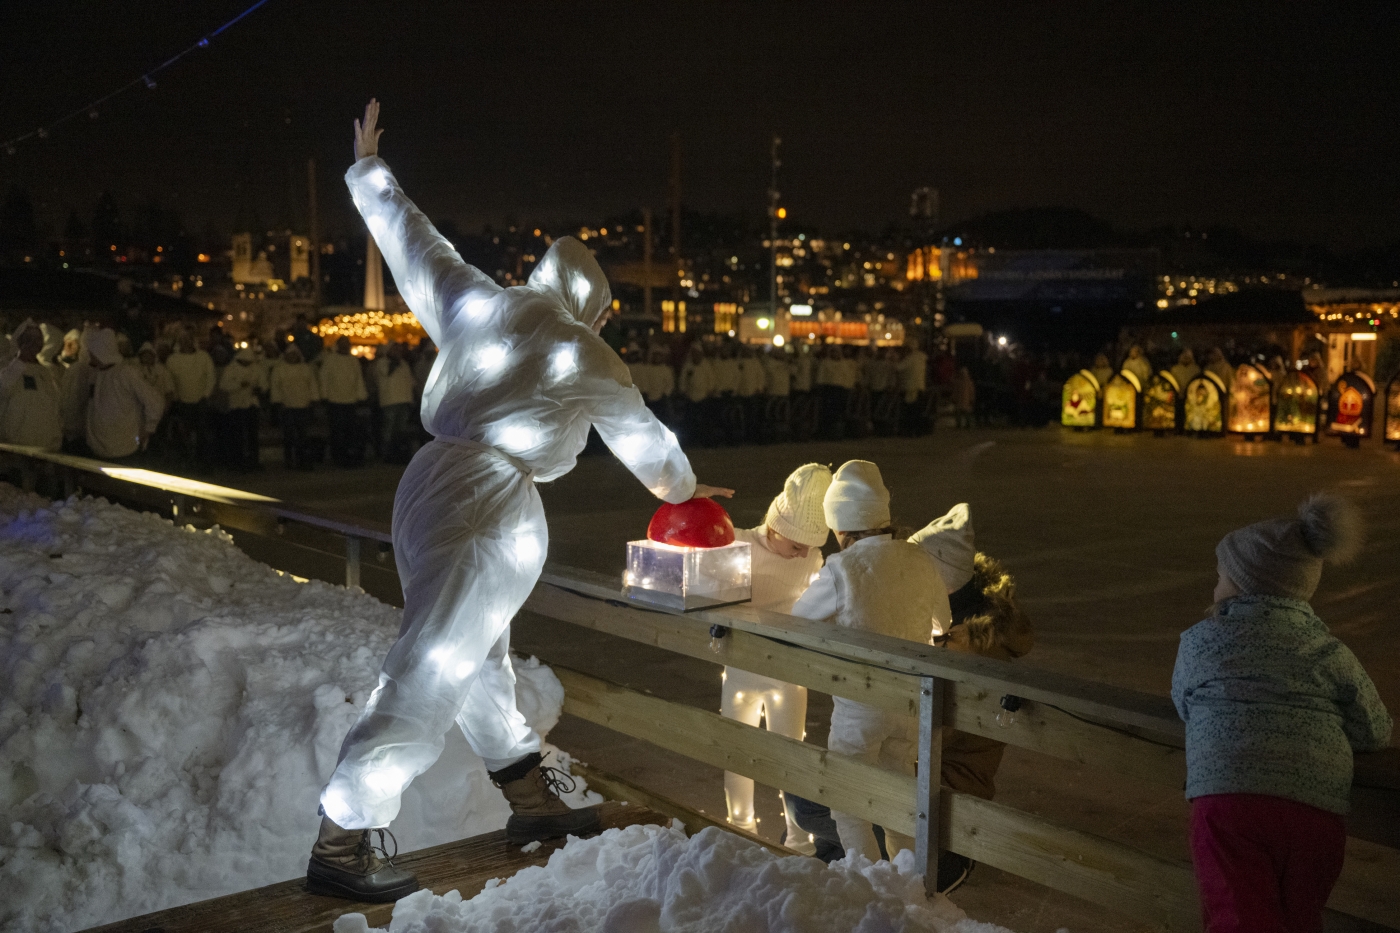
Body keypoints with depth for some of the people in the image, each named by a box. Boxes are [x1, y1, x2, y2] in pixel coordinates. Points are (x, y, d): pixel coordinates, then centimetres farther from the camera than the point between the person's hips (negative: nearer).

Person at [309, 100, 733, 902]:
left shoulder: (476, 303, 12)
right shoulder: (591, 359, 3)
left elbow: (412, 239, 24)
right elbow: (644, 441, 17)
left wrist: (368, 169, 41)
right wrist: (683, 489, 37)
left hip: (428, 484, 8)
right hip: (491, 506, -8)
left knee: (480, 657, 17)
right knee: (431, 676, -6)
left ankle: (533, 799, 31)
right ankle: (340, 846, -2)